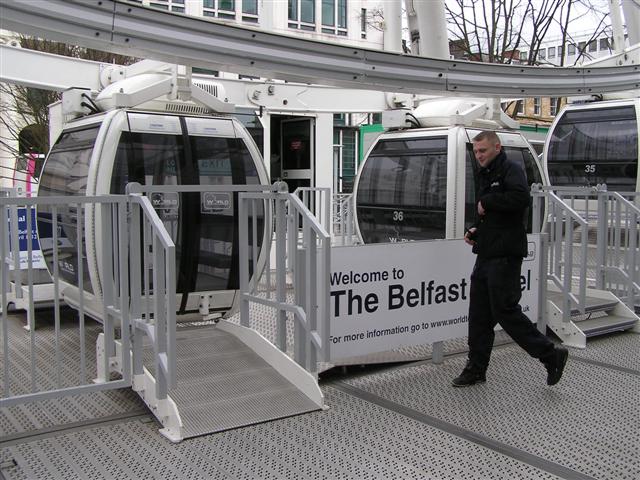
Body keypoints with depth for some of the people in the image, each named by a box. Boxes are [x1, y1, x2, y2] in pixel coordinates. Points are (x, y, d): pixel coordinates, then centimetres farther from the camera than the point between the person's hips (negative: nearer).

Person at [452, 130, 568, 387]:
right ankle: (476, 368, 18)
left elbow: (521, 198, -29)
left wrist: (487, 202, -17)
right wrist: (476, 231, 13)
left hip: (505, 257, -9)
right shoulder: (486, 176, 20)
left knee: (505, 310, -7)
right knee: (479, 314, 10)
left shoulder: (512, 170, -9)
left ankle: (550, 354, 8)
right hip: (486, 255, 9)